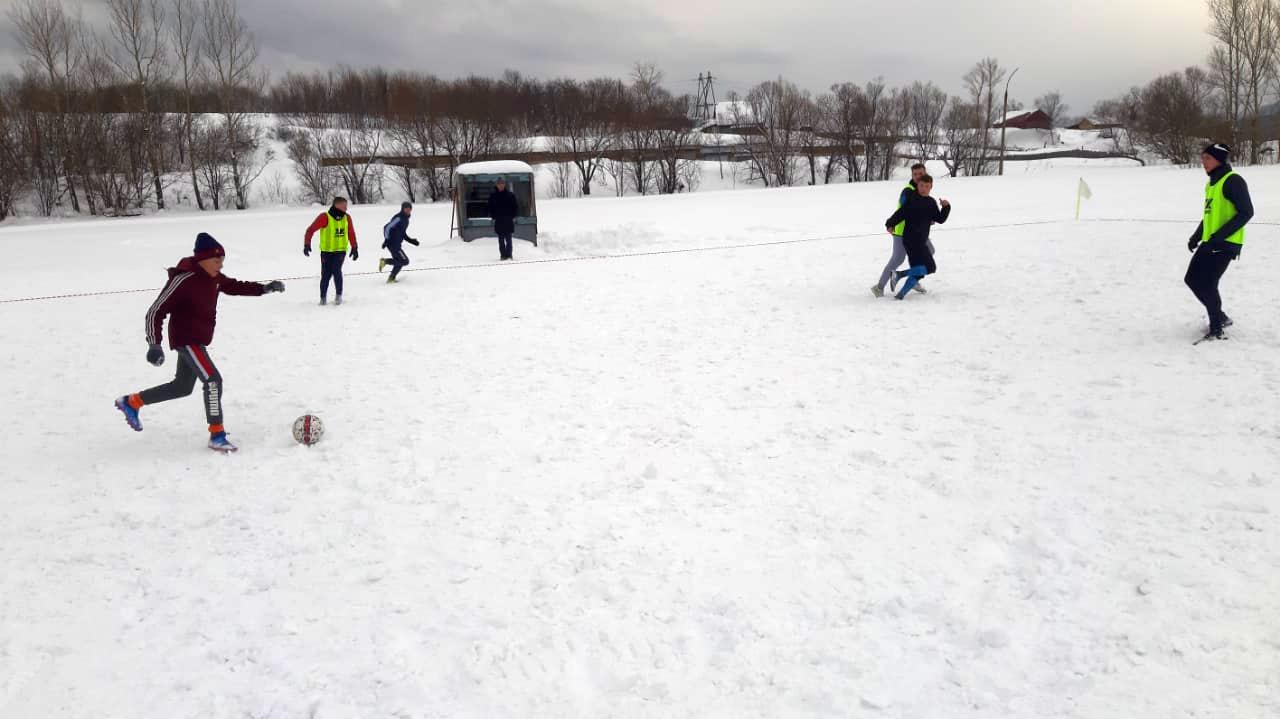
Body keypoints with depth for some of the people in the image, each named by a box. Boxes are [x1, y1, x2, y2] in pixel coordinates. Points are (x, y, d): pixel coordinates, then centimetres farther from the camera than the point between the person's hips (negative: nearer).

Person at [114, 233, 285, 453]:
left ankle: (131, 402, 39)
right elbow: (156, 312, -21)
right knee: (213, 380, -18)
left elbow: (235, 286, 19)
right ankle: (217, 436, -11)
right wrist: (154, 345, -28)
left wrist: (264, 288, 6)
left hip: (198, 340, 10)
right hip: (185, 339, -10)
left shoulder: (213, 277, 0)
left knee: (182, 387, 21)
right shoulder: (183, 280, -23)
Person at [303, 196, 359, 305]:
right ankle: (323, 297, 17)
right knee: (326, 274, -1)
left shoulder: (346, 217, 2)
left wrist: (354, 248, 12)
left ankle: (339, 295, 0)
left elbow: (351, 233, 14)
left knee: (336, 270, -16)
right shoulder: (325, 217, -11)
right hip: (326, 251, -2)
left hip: (340, 250, 2)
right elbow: (311, 230, -9)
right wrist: (307, 245, -17)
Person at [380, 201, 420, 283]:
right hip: (393, 244, -10)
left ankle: (391, 279, 25)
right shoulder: (399, 218, -17)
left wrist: (411, 240, 16)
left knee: (399, 262, 18)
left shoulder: (405, 219, 14)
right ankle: (385, 261, -5)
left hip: (396, 244, 10)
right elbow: (387, 228, -21)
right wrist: (386, 240, -27)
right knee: (405, 261, -11)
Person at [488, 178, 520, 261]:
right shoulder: (493, 196, 5)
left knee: (508, 239, -3)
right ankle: (503, 255, 7)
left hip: (508, 220, -2)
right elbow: (490, 207, 12)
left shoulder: (510, 195, 0)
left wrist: (513, 216, -3)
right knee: (501, 239, 4)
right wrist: (493, 216, 2)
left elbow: (516, 206, 5)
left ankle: (508, 255, 0)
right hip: (498, 221, 2)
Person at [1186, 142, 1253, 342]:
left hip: (1226, 244, -9)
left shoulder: (1233, 181, -13)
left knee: (1206, 284, -11)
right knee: (1192, 279, 9)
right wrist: (1196, 236, 15)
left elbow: (1246, 212, -18)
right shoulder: (1211, 184, 15)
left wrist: (1220, 235, -24)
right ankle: (1220, 317, 25)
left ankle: (1217, 329, 3)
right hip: (1209, 243, 9)